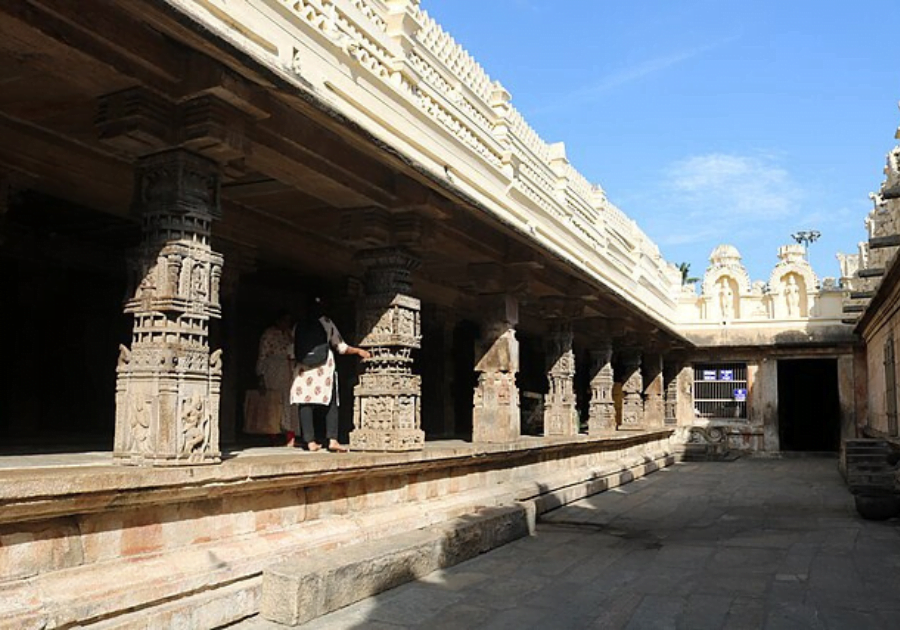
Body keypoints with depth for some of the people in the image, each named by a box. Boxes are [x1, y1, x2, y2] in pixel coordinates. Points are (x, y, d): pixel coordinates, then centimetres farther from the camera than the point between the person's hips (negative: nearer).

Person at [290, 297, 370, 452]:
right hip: (324, 368, -2)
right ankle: (332, 440, -8)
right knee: (331, 404, 2)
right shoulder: (326, 323, 4)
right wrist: (359, 351, 19)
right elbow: (341, 346, 7)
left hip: (303, 368, 2)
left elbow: (292, 349, 9)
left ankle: (310, 441, -3)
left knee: (305, 403, 2)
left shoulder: (298, 326, 9)